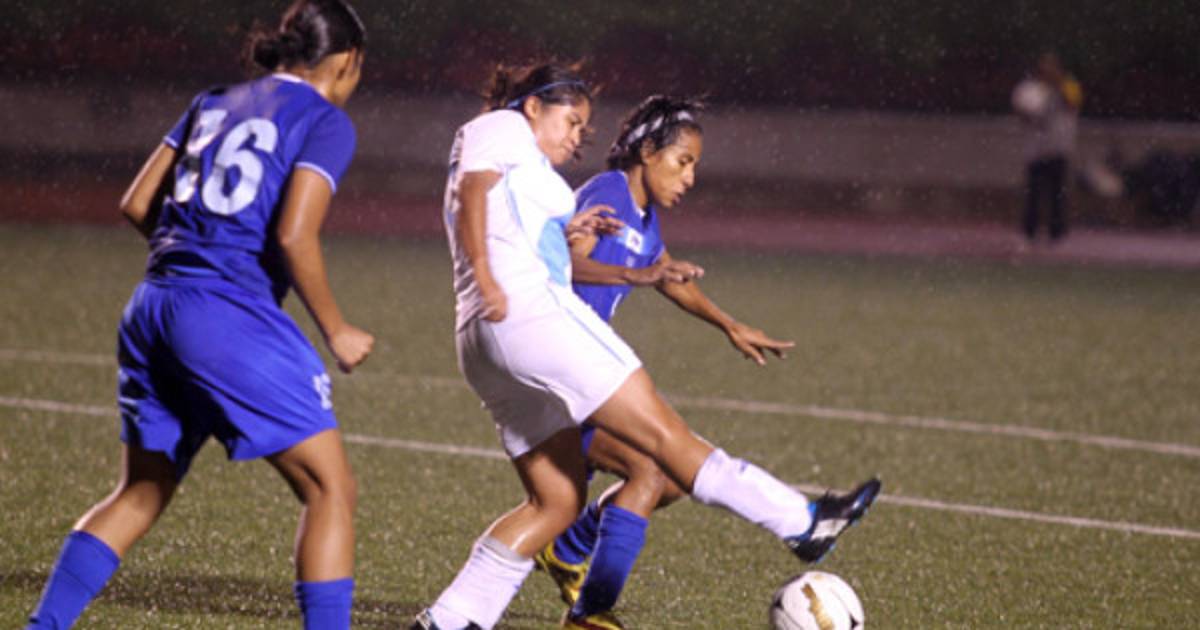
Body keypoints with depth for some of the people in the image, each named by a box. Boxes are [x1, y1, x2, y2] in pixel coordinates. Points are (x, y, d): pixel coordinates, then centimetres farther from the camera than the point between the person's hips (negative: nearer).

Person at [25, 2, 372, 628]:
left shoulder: (214, 103, 19)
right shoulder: (325, 121, 0)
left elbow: (137, 203, 15)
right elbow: (293, 235, -12)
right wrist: (336, 332, -2)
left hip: (151, 309, 7)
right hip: (234, 316, -7)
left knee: (140, 494, 19)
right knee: (330, 489, 0)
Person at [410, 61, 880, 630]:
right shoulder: (505, 128, 4)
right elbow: (470, 194, -13)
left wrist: (565, 234, 15)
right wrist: (488, 286, -24)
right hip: (530, 308, -10)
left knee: (557, 500, 9)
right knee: (664, 432, -10)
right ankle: (802, 522, -10)